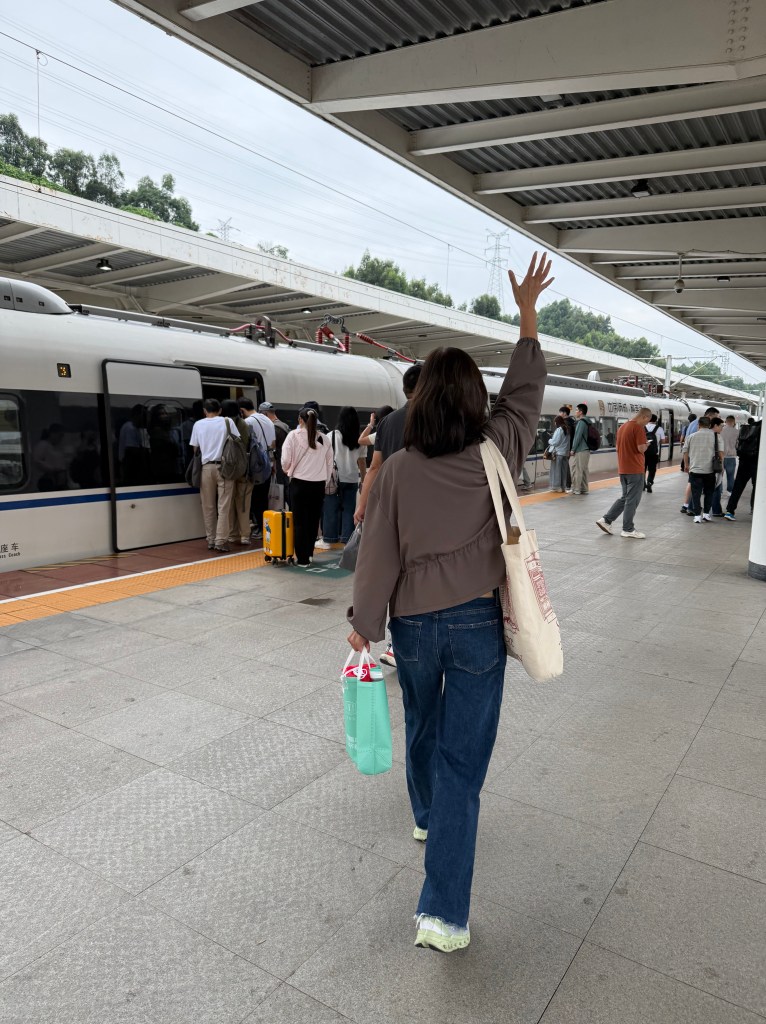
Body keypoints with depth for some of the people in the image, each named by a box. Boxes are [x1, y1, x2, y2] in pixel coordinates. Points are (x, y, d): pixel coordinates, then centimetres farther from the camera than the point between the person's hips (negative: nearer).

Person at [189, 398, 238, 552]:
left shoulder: (198, 425, 8)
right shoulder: (227, 421, 4)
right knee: (223, 506, -2)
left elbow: (195, 448, 6)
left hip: (206, 467, 2)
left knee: (208, 507, 9)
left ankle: (211, 540, 12)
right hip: (224, 466, -2)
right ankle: (220, 541, -6)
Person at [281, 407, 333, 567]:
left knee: (300, 521, 4)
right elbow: (329, 464, 4)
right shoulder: (324, 439, 2)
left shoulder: (293, 435, -6)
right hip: (318, 484, 3)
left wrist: (287, 469, 15)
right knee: (313, 520, 13)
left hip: (299, 483, -3)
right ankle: (309, 553, 21)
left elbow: (286, 460, -7)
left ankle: (303, 559, 7)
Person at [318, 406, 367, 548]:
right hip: (352, 479, 2)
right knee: (349, 509, 8)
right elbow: (362, 462, 5)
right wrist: (364, 480, 15)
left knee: (331, 509, 4)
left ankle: (328, 539, 8)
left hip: (334, 479, -2)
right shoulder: (358, 440, 1)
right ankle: (347, 538, 9)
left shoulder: (331, 436, -5)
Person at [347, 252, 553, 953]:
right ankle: (443, 914, 6)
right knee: (462, 757, 3)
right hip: (479, 623, -1)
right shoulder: (495, 452, -9)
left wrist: (364, 622, 6)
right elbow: (525, 391, 8)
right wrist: (528, 312, 17)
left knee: (423, 725, 27)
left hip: (414, 624, 1)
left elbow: (379, 555, -7)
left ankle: (426, 815, 53)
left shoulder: (397, 470, -11)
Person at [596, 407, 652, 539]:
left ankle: (606, 520, 12)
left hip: (622, 469, 8)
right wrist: (646, 445, 1)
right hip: (635, 469, -8)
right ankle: (628, 529, 5)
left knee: (625, 497, 18)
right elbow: (641, 448, -20)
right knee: (632, 500, 0)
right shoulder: (638, 428, -14)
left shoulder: (622, 427, 13)